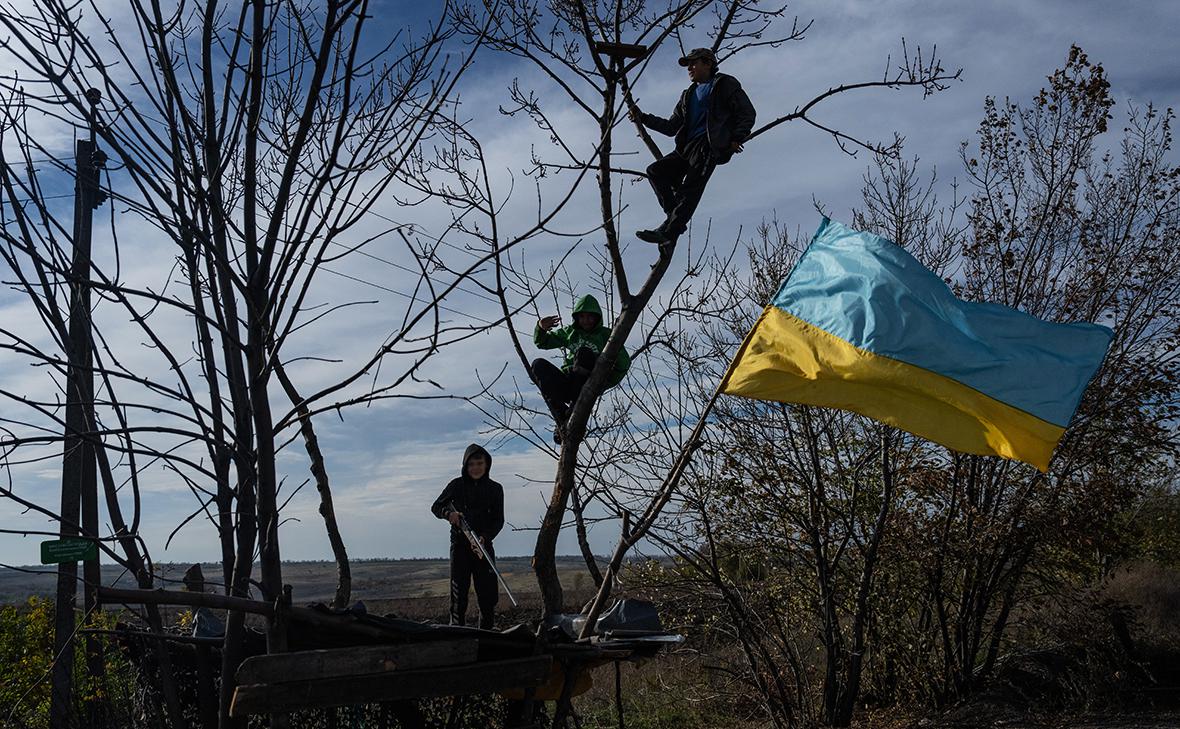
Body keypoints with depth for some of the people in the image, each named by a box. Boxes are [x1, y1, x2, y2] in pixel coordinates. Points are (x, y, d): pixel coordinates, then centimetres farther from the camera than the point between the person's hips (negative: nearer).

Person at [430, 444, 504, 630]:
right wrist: (448, 513, -13)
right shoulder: (457, 485, 2)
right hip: (460, 545, -1)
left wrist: (485, 537, -18)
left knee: (488, 597, 1)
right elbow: (436, 506, 10)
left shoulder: (495, 489, 4)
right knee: (459, 595, -3)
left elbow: (498, 520, 0)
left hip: (484, 546, 1)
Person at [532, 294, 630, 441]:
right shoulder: (570, 332, 19)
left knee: (584, 352, -29)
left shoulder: (606, 335, 10)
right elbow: (542, 342, 20)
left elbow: (624, 362, 4)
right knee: (539, 364, -20)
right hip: (566, 384, 4)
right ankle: (563, 414, -25)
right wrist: (541, 328, -2)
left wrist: (605, 382, -14)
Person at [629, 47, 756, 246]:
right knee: (655, 171, -8)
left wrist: (737, 138, -11)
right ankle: (675, 217, -12)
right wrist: (643, 118, 13)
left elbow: (747, 114, 3)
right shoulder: (688, 95, 30)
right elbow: (672, 127, 22)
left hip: (708, 146, -8)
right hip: (687, 147, 8)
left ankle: (668, 231, -25)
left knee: (690, 190, -17)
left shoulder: (725, 85, 11)